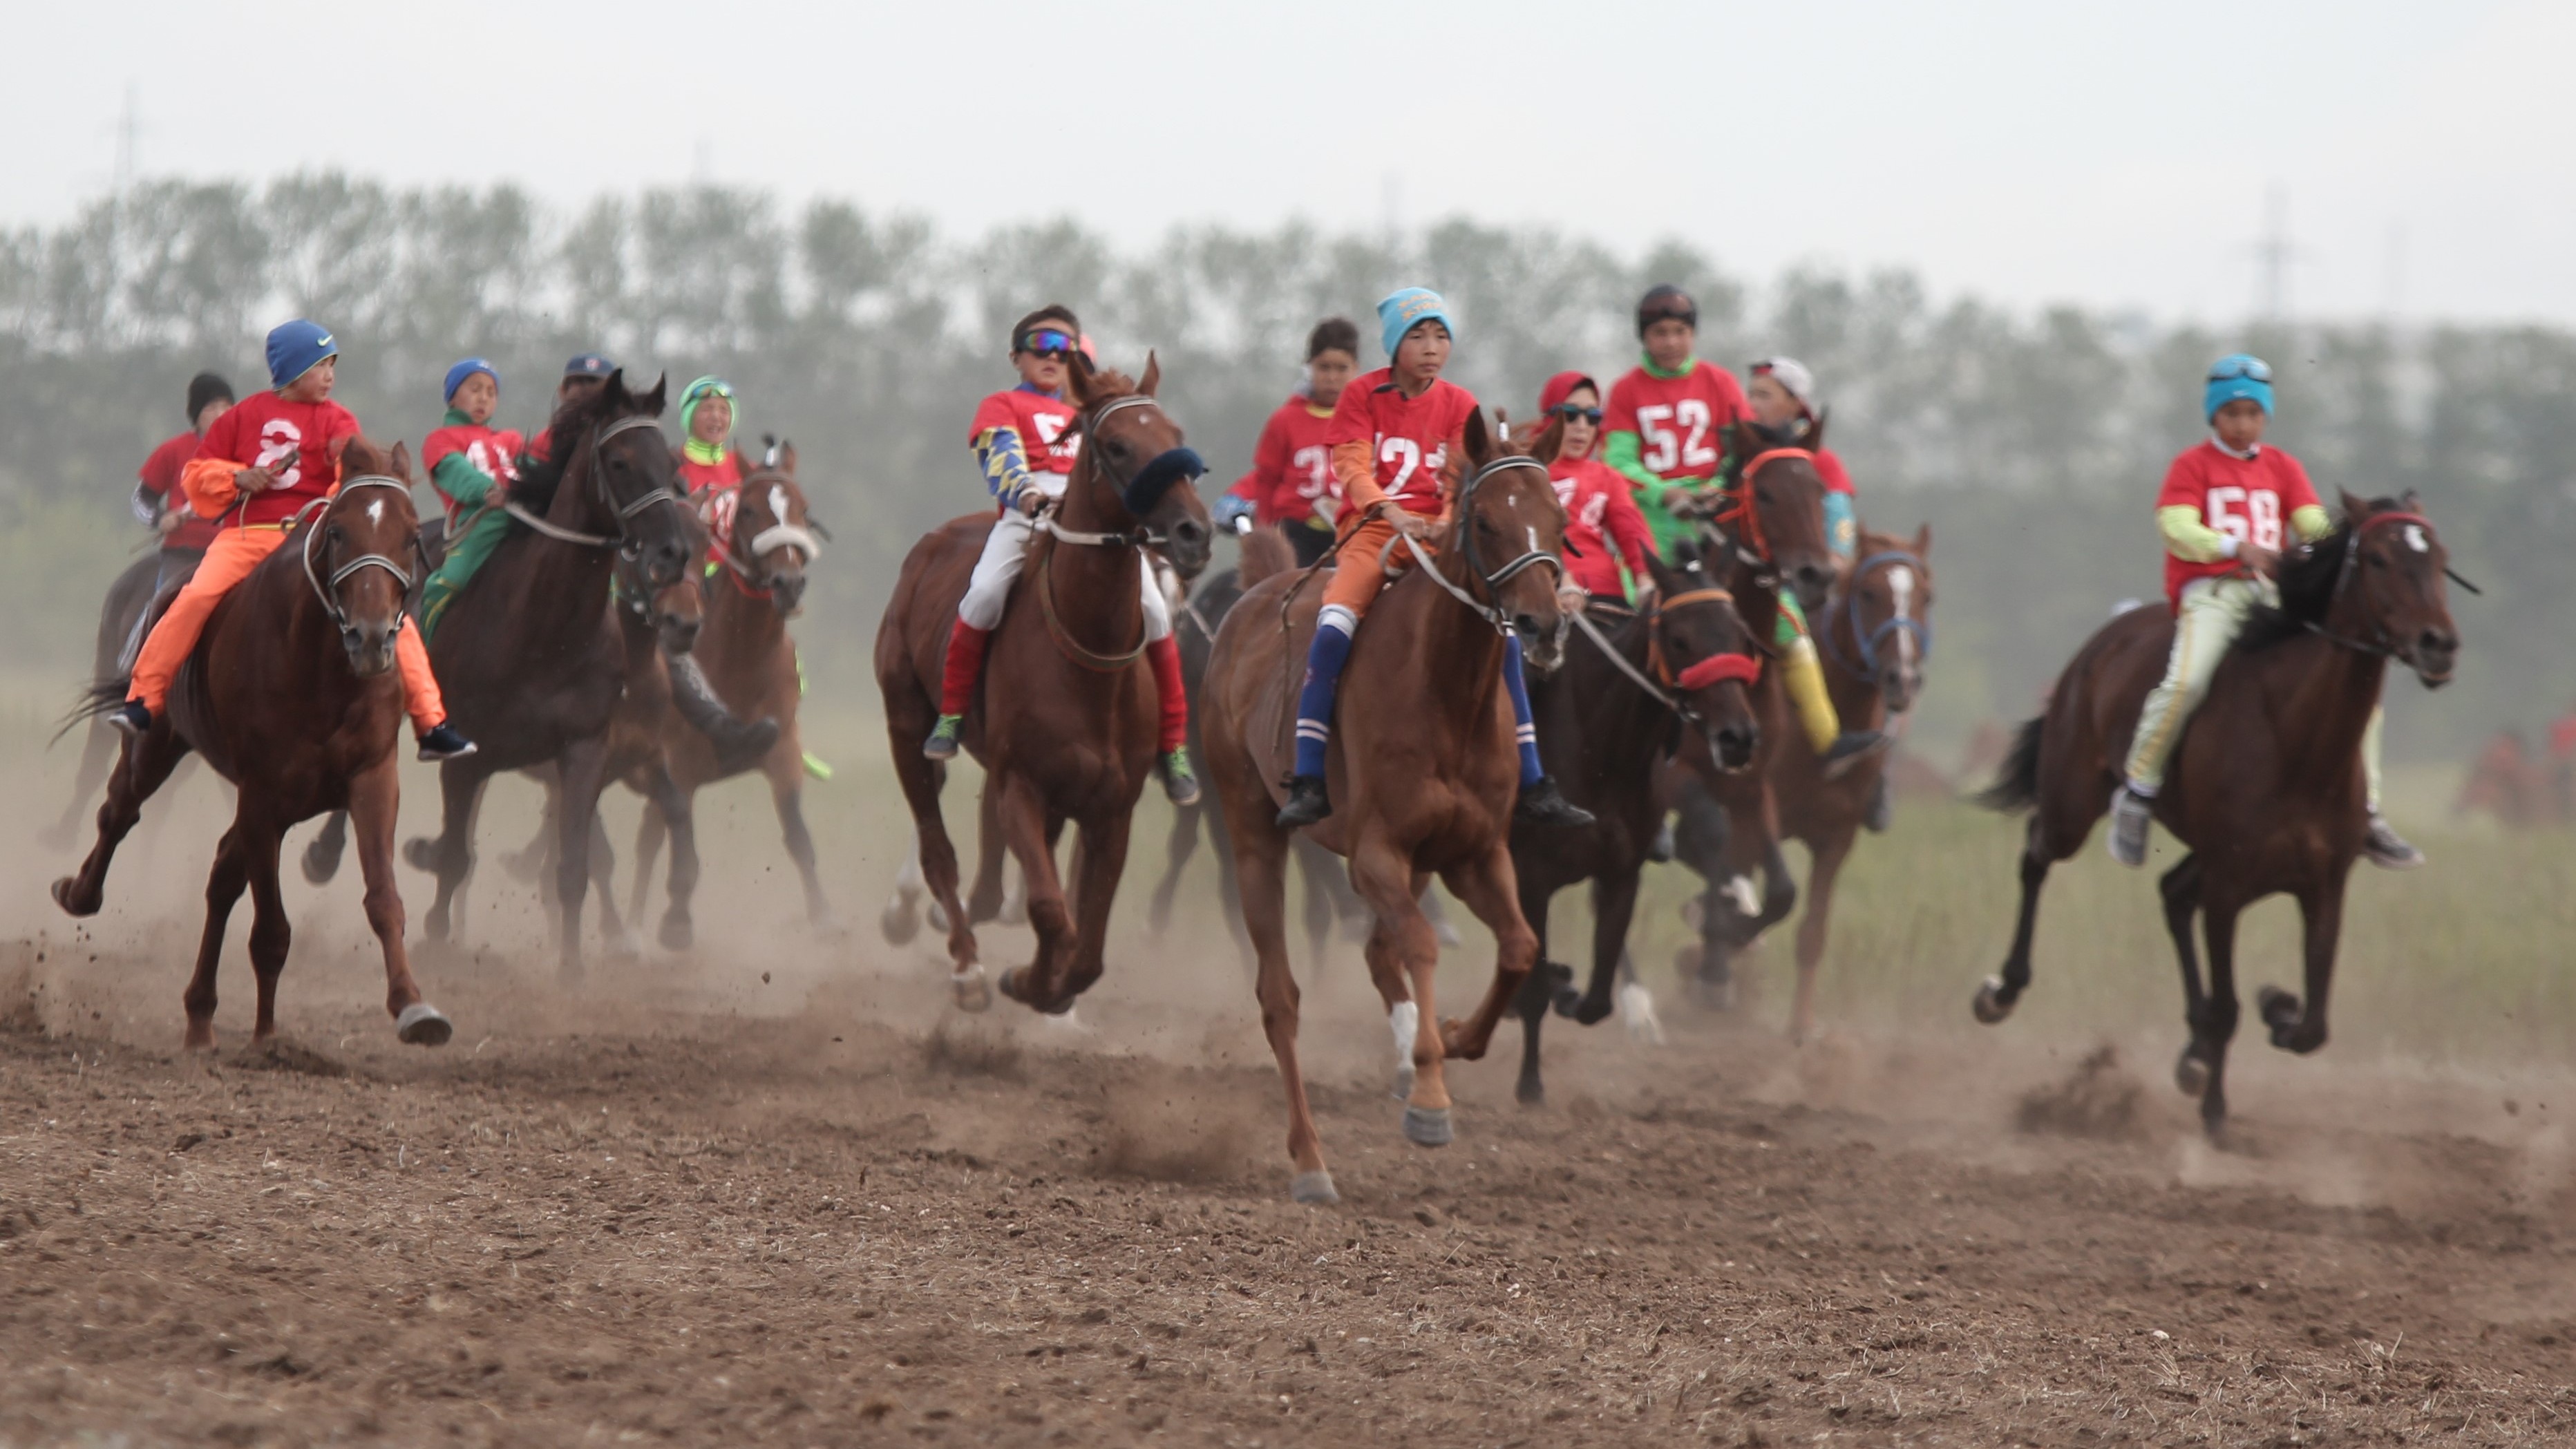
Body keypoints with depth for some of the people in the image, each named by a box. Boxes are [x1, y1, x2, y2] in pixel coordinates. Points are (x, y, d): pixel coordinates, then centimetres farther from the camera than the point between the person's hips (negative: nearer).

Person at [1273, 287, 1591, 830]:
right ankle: (1307, 781, -24)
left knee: (1503, 636, -11)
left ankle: (1531, 783, -2)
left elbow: (1463, 481, 4)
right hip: (1372, 528, -3)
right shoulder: (1363, 395, 4)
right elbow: (1352, 467, -7)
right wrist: (1389, 511, -25)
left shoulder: (1458, 404, 11)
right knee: (1333, 628, -28)